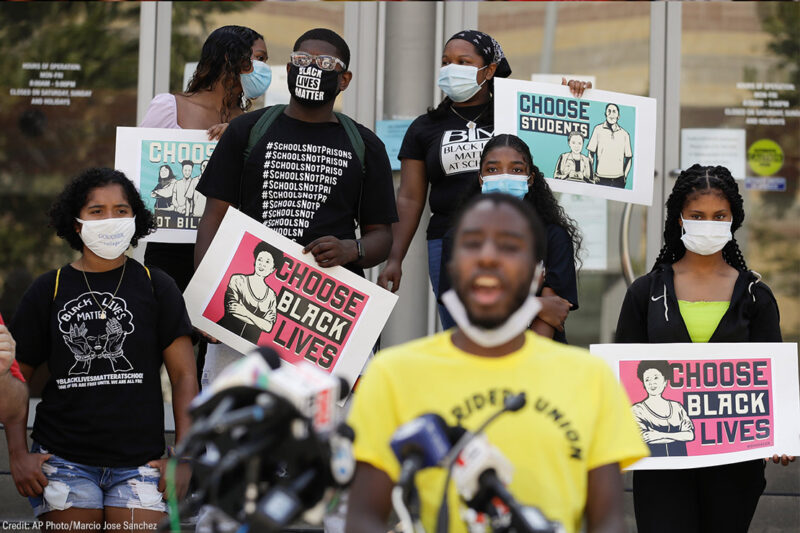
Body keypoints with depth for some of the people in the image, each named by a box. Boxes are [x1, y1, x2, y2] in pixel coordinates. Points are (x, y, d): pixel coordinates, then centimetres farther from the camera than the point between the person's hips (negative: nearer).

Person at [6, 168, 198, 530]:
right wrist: (18, 455, 0)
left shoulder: (157, 288, 6)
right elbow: (15, 375, 10)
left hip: (138, 463, 0)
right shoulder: (48, 291, 7)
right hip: (64, 459, 0)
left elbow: (184, 376, 5)